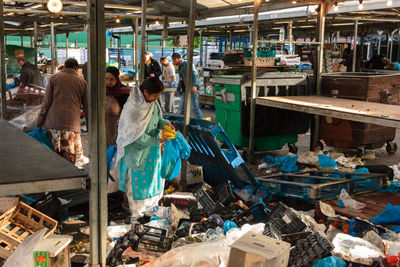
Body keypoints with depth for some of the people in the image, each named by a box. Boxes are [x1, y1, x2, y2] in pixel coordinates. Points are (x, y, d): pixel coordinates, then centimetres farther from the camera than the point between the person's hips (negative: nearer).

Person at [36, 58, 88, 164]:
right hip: (72, 124, -1)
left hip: (52, 123, 1)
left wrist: (39, 122, 9)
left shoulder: (54, 78, 9)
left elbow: (46, 102, 3)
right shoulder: (82, 82, 10)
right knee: (69, 160, 0)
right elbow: (86, 107, 11)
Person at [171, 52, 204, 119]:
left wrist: (195, 85, -32)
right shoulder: (180, 67, 20)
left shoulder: (187, 64, -10)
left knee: (194, 108, -10)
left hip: (191, 90, -9)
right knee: (181, 109, 11)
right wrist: (178, 90, 32)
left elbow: (195, 75, -20)